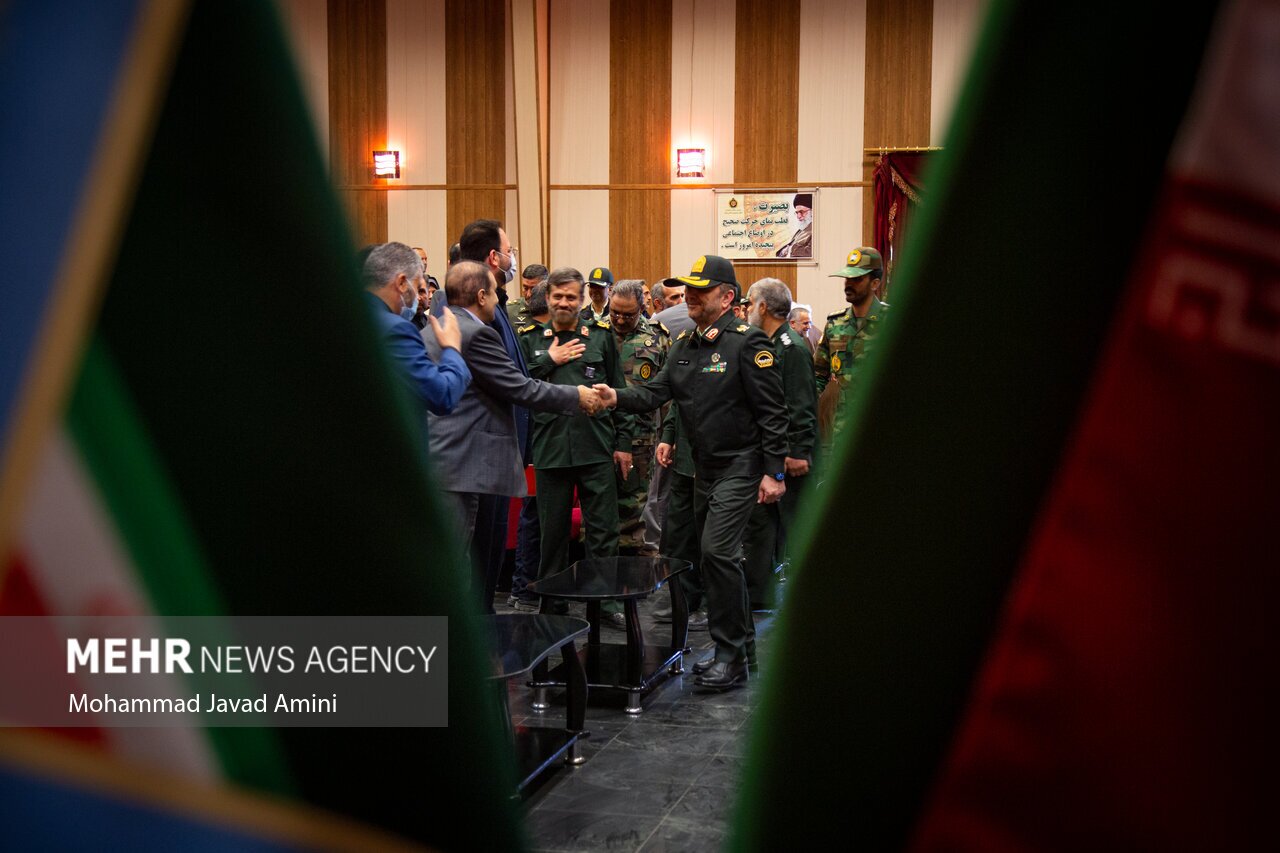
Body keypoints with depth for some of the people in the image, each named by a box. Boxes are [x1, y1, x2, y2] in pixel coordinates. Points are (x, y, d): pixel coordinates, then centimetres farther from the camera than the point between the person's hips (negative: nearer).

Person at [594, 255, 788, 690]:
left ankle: (731, 657, -7)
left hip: (740, 466, -8)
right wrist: (618, 397, -17)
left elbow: (771, 412, -14)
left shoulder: (747, 342, -12)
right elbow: (657, 391, 3)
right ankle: (741, 645, 27)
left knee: (717, 551, -16)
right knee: (716, 554, 13)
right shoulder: (684, 344, 11)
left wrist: (774, 472, -17)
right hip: (705, 467, 8)